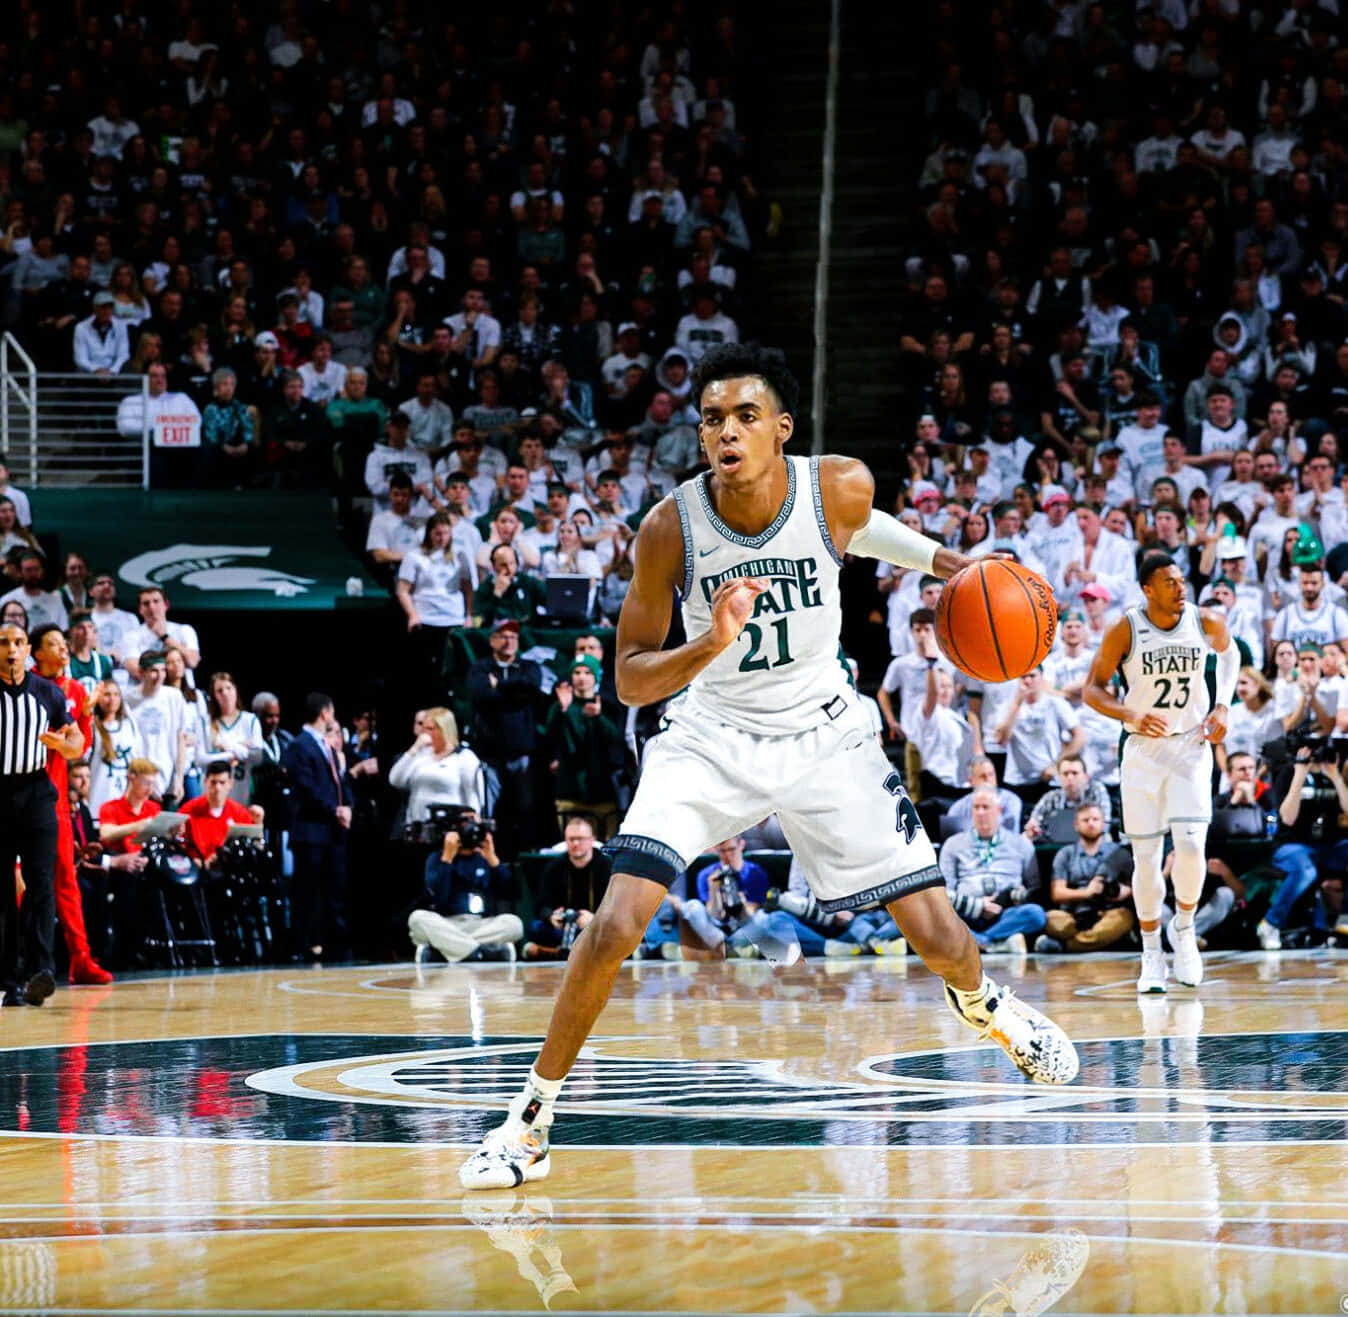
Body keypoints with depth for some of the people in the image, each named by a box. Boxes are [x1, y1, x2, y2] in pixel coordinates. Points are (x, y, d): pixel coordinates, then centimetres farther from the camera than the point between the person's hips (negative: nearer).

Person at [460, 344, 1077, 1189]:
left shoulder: (841, 489, -17)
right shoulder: (671, 527, -21)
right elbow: (631, 681, -15)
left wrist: (936, 559, 3)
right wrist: (709, 648, -32)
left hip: (823, 732, 2)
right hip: (712, 736, -1)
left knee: (937, 936, 2)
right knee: (616, 925, -20)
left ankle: (981, 1002, 40)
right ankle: (530, 1123, -5)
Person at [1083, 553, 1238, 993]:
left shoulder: (1206, 622, -6)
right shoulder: (1125, 630, -12)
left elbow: (1229, 654, 17)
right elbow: (1092, 689, -5)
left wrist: (1222, 706, 2)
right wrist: (1131, 715, -24)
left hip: (1192, 746, 1)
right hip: (1143, 750, 0)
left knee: (1191, 846, -15)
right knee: (1146, 857, 1)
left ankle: (1184, 928, 11)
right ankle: (1151, 954, 17)